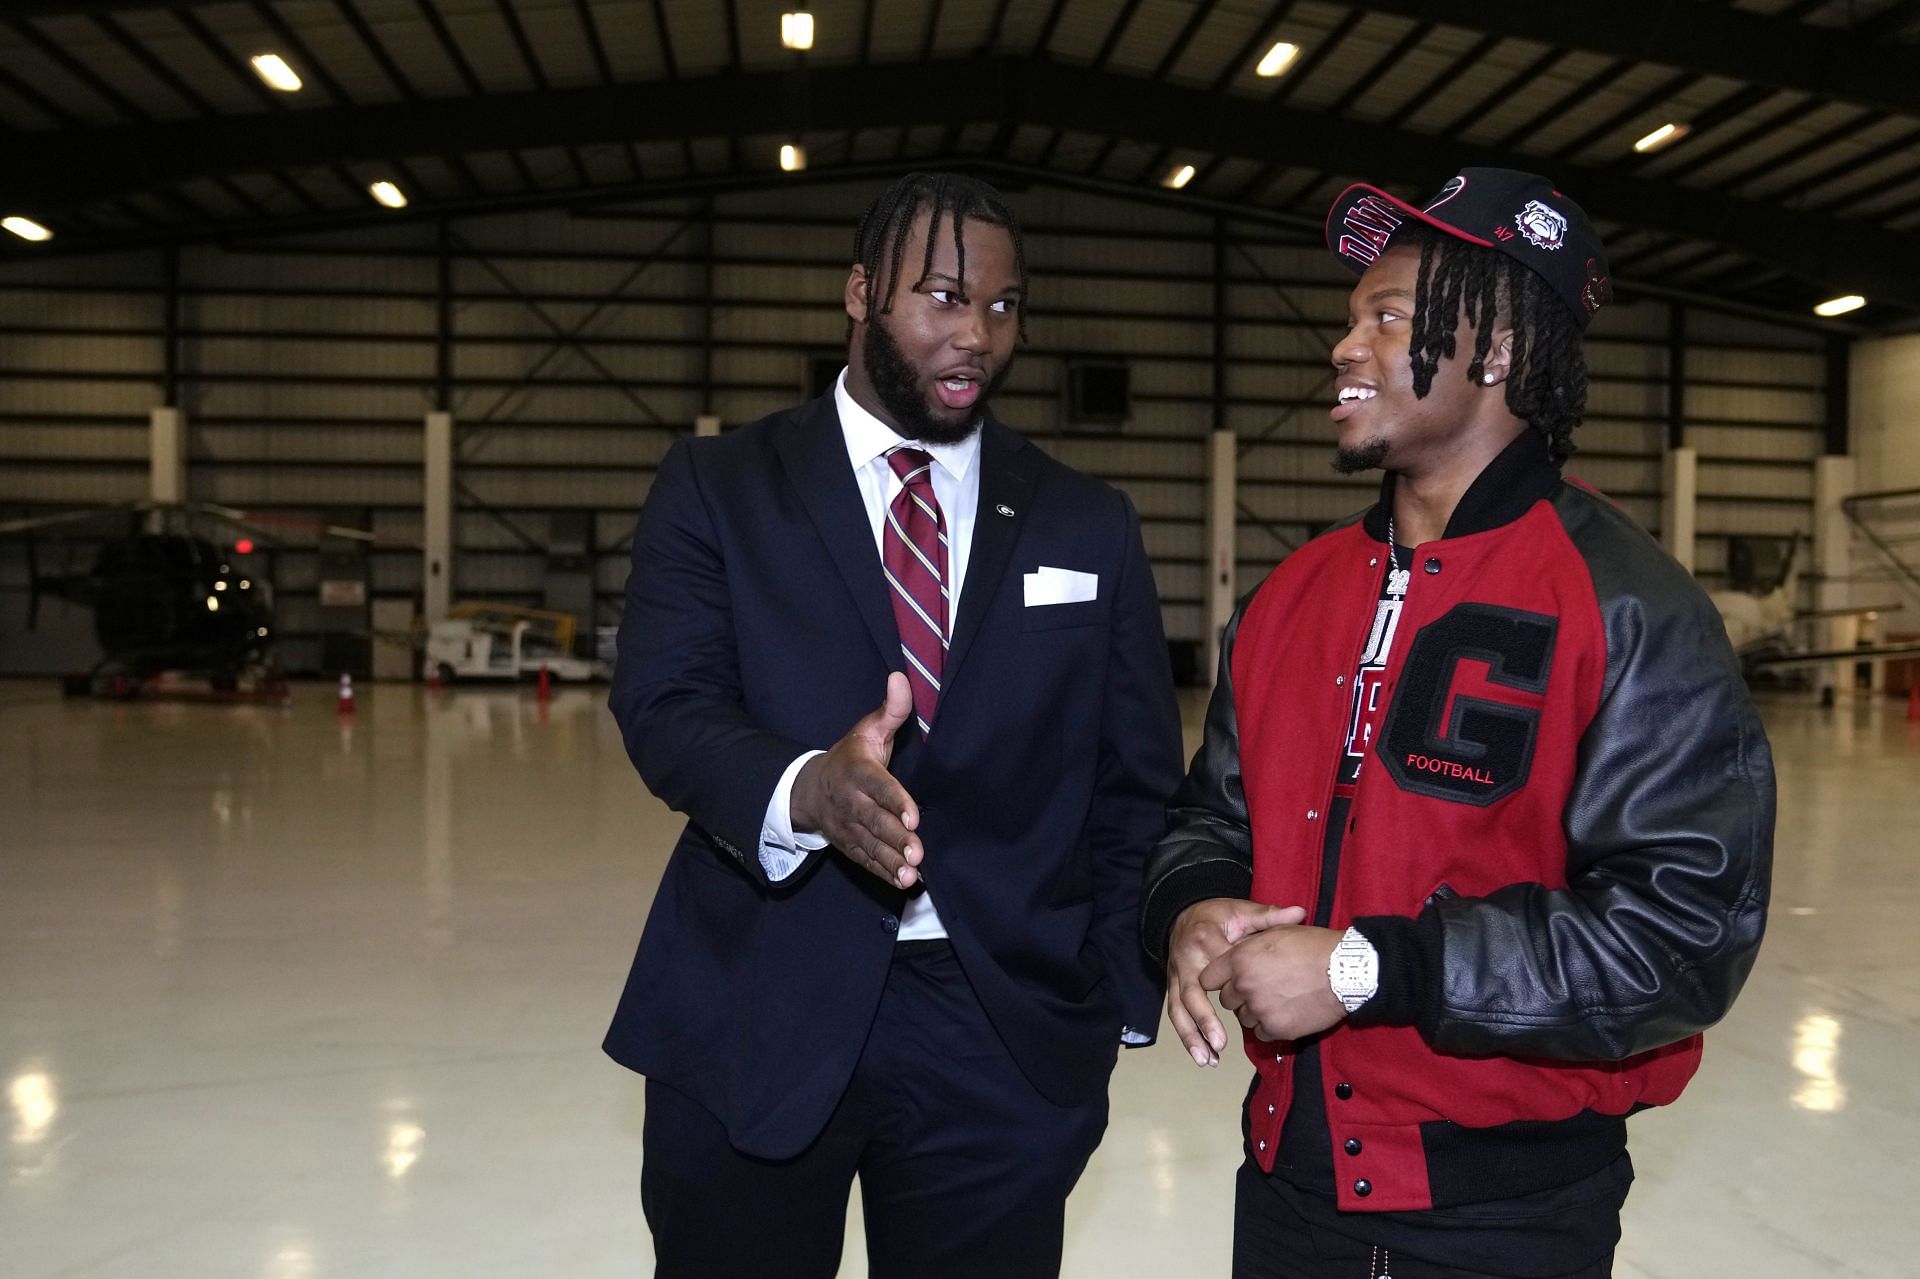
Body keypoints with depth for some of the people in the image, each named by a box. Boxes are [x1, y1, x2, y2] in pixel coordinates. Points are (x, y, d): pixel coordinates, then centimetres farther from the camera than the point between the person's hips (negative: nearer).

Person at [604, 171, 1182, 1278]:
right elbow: (665, 708, -10)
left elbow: (1138, 783, 9)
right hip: (756, 1021, -1)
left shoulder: (1090, 528, 7)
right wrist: (805, 789, -30)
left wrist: (1118, 1000, 2)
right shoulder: (719, 488, 2)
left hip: (1008, 1033, 2)